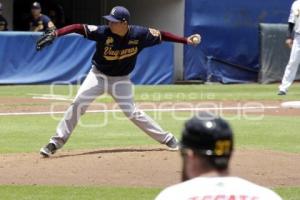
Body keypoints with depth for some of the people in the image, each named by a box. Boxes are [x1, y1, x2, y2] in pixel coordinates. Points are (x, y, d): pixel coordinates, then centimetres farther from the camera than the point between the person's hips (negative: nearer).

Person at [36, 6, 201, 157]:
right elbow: (79, 28, -30)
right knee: (78, 103, -14)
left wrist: (186, 40, -6)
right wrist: (55, 34, -42)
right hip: (98, 75, 0)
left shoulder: (139, 34, -19)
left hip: (121, 80, 0)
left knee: (131, 112, -4)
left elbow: (160, 35, -5)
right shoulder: (103, 32, -24)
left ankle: (167, 138, 11)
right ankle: (56, 142, -7)